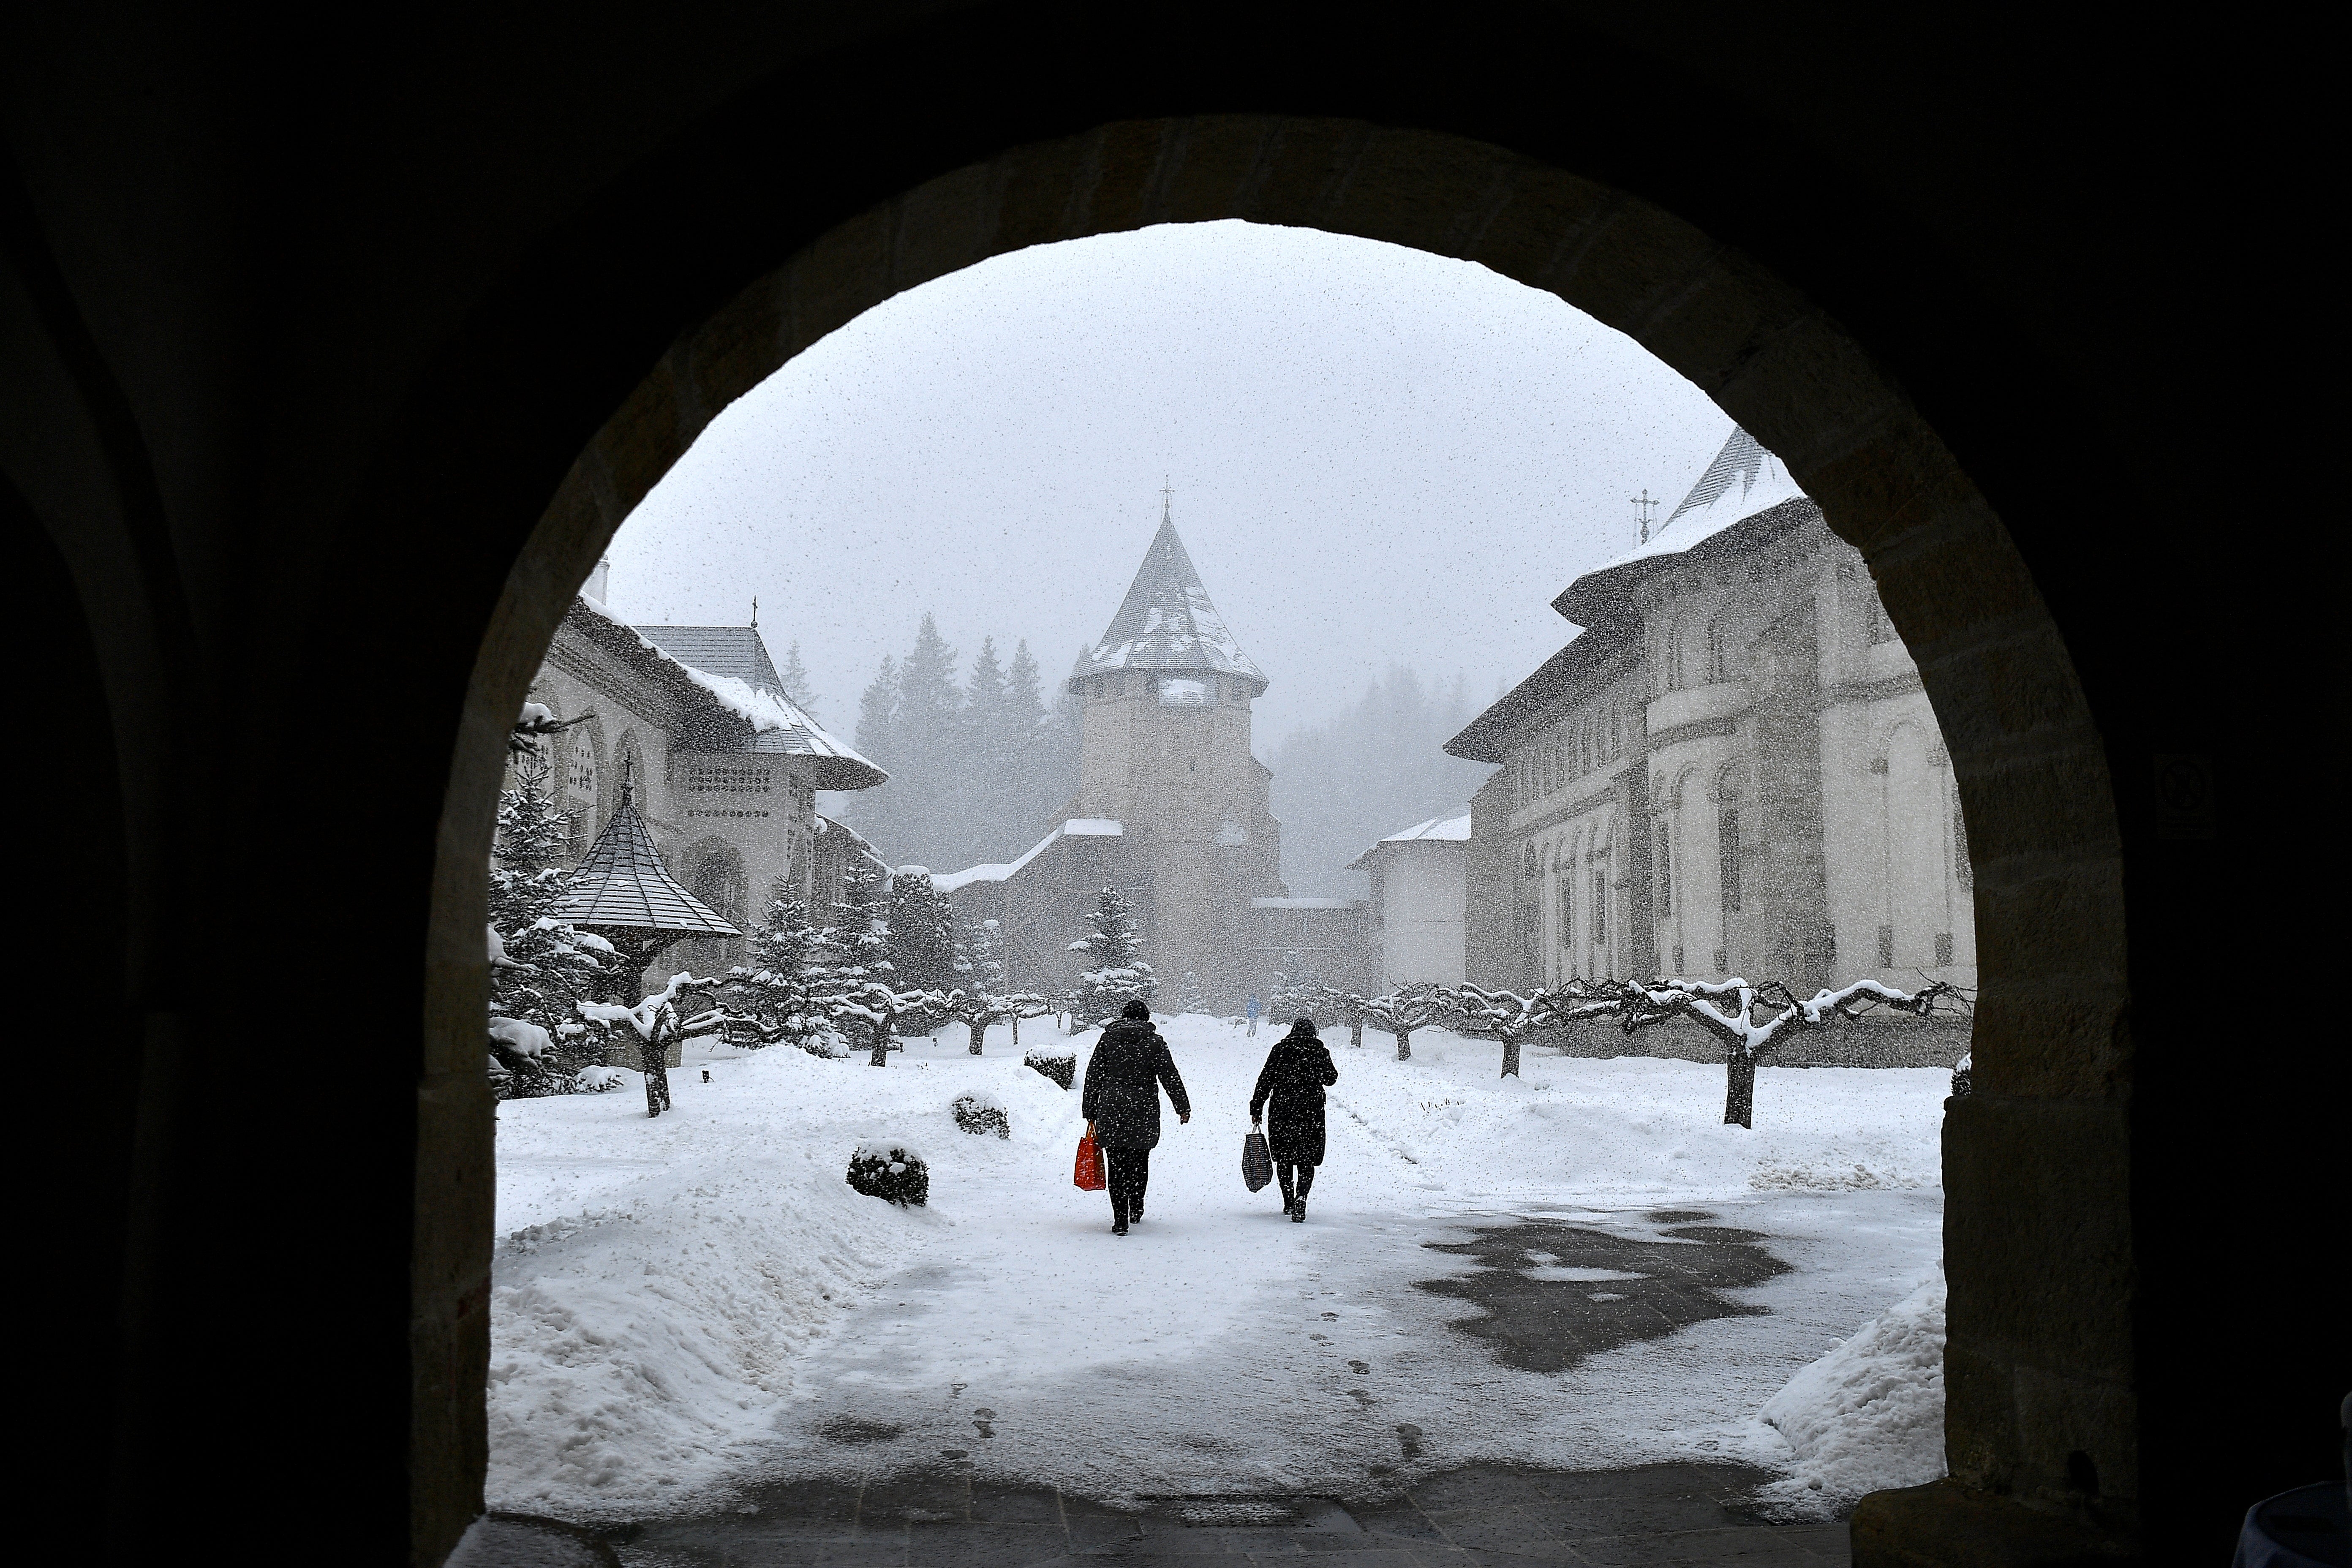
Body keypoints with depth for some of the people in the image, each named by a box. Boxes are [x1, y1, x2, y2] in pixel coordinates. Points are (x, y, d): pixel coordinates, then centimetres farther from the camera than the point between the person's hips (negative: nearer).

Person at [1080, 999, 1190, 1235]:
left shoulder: (1107, 1039, 6)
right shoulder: (1155, 1042, 3)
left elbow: (1093, 1078, 5)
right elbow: (1170, 1077, 3)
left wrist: (1090, 1112, 10)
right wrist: (1183, 1108, 11)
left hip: (1110, 1114, 0)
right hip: (1145, 1115, 0)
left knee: (1117, 1166, 2)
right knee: (1139, 1163, 18)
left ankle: (1120, 1220, -6)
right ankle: (1136, 1211, 31)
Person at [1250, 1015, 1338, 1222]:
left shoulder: (1279, 1050, 2)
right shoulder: (1320, 1052, 0)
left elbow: (1265, 1080, -1)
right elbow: (1331, 1078, 11)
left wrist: (1256, 1108, 2)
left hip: (1282, 1110, 1)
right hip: (1311, 1110, -1)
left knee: (1284, 1157, 15)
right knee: (1306, 1158, 1)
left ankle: (1288, 1202, 21)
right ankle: (1301, 1197, -22)